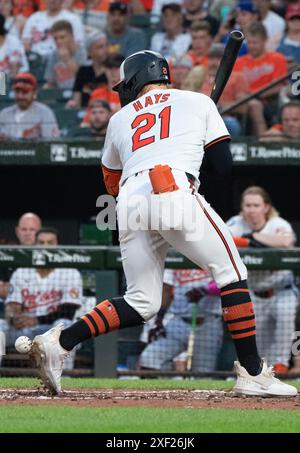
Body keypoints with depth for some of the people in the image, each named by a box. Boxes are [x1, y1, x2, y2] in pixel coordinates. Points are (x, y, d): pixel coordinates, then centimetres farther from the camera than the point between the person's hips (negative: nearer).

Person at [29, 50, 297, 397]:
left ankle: (59, 342, -2)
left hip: (129, 204, 4)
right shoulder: (198, 101, 22)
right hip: (175, 193, -4)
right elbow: (223, 166, 15)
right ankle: (252, 374, 0)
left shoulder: (120, 119, 28)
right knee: (231, 274, 6)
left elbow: (112, 183, 33)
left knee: (141, 304, 12)